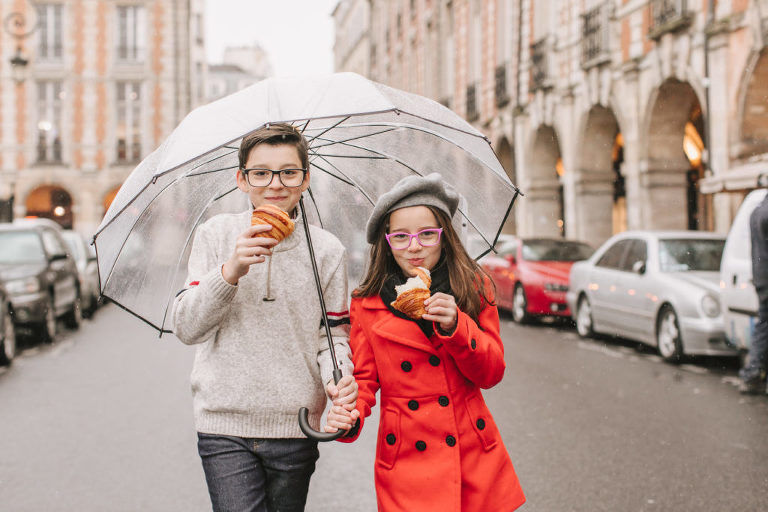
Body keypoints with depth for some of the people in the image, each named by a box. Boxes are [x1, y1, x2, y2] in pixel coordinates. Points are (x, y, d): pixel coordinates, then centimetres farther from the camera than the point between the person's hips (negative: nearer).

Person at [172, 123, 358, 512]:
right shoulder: (215, 234, 2)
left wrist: (338, 377, -15)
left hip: (295, 427, 2)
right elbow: (186, 328, -3)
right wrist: (230, 272, -19)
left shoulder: (327, 250, 4)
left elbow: (333, 334, 7)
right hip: (225, 426, -1)